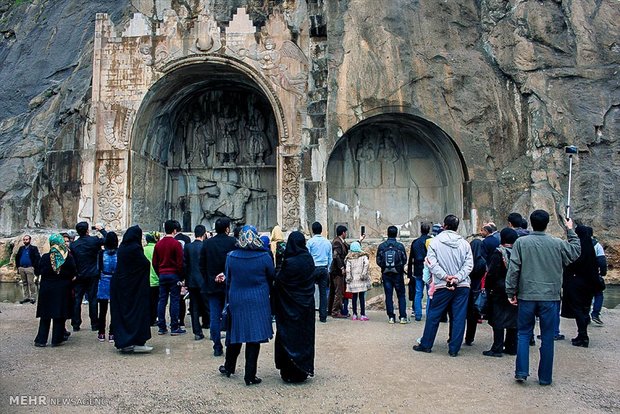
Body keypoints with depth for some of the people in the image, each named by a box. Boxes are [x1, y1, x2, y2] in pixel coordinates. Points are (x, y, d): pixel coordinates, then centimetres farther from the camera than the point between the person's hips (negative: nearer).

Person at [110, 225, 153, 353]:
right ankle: (138, 342, 0)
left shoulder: (121, 248, 6)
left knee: (121, 312, 11)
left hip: (119, 284, 7)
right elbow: (146, 264, -15)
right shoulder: (135, 248, -15)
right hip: (134, 287, -7)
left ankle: (122, 342, 16)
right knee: (138, 312, 0)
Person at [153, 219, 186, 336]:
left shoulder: (158, 244, 7)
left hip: (162, 275, 5)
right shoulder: (176, 243, -10)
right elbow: (180, 262, -12)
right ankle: (174, 328, 2)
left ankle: (161, 327, 13)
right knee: (174, 300, -1)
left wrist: (159, 274, 18)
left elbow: (154, 262, 10)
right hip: (174, 275, -5)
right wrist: (181, 277, -3)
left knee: (162, 300, 9)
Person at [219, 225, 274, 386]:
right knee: (254, 337, 4)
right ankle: (250, 375, 9)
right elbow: (271, 278, 2)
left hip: (236, 300, 2)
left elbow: (228, 280, 4)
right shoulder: (264, 257, -11)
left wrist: (229, 299, 17)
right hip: (258, 301, -2)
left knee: (235, 333, 18)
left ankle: (229, 367, 35)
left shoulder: (231, 256, -5)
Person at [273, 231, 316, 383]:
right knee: (305, 335, 16)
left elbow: (278, 281, -12)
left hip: (291, 307, -6)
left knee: (290, 337, 5)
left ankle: (291, 373, 12)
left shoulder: (290, 262, -21)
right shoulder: (309, 259, -2)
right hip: (307, 305, 6)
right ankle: (305, 369, 26)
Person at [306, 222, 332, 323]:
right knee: (323, 293, 5)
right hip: (324, 269, 4)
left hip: (313, 268, -4)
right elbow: (330, 258, 12)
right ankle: (323, 316, 7)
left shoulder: (310, 241, -4)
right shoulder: (327, 242, 9)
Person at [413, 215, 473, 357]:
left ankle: (425, 345, 19)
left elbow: (432, 263, -10)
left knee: (433, 316, 10)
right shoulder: (464, 243, 3)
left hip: (442, 286, -1)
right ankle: (454, 349, 10)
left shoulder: (435, 241, -3)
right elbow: (469, 264, -3)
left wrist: (445, 277, -12)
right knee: (459, 317, 7)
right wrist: (457, 278, -11)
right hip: (462, 286, 2)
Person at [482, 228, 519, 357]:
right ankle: (512, 347, 20)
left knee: (498, 319, 1)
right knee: (513, 319, 13)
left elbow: (492, 273, -15)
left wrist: (487, 288, -4)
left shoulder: (499, 253, -13)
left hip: (500, 292, -5)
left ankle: (497, 348, 2)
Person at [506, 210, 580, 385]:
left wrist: (511, 292, 0)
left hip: (526, 296, -1)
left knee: (524, 334, 11)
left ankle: (521, 371, 5)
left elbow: (513, 269, -7)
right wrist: (570, 231, 26)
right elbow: (575, 252, 17)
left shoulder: (521, 242, -6)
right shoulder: (557, 244, -3)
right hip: (550, 297, 1)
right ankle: (545, 377, 16)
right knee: (547, 337, 9)